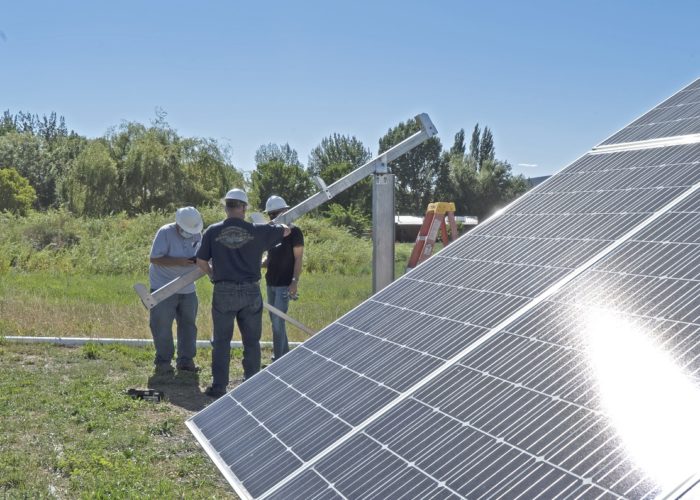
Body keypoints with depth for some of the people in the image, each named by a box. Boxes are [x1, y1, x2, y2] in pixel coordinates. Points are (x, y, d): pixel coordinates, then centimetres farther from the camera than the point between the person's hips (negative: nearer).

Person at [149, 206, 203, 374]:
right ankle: (163, 362, 10)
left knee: (188, 324, 10)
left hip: (187, 289, 6)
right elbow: (154, 258, -19)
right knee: (162, 326, -1)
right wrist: (179, 262, -27)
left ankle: (185, 360, 20)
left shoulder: (197, 235, 1)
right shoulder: (165, 233, -16)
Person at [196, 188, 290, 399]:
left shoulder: (213, 231, -3)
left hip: (223, 292, 0)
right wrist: (273, 225, 32)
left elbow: (201, 261, 1)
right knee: (251, 341, 11)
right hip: (251, 292, 0)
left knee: (221, 341, 8)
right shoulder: (257, 231, -4)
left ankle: (218, 386, 9)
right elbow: (285, 231, 10)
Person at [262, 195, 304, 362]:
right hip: (271, 283, 8)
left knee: (278, 321, -11)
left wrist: (295, 281, -19)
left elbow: (298, 258, -11)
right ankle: (285, 353, 23)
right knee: (275, 321, 12)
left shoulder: (293, 232, -7)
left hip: (284, 285, -8)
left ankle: (278, 359, -7)